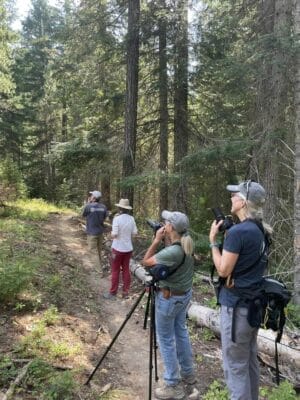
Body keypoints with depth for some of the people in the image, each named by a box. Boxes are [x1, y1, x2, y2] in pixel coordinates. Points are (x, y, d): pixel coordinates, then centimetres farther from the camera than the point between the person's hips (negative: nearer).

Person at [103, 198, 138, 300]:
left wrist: (111, 234, 2)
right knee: (126, 270, 14)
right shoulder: (131, 219, -4)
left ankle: (112, 293, 16)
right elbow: (135, 233, 1)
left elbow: (114, 235, -19)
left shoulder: (117, 219, -17)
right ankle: (125, 292, 21)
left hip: (118, 248, -4)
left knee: (115, 271, 7)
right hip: (128, 248, 4)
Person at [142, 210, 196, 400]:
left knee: (166, 340, 6)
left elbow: (146, 262, -19)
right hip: (184, 294, 9)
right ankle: (188, 373, 39)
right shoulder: (188, 245, -5)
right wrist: (165, 241, -3)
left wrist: (157, 240, -15)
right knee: (181, 332, 23)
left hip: (169, 298, -9)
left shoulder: (173, 252, -30)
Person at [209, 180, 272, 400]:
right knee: (250, 359, 20)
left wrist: (213, 240, -7)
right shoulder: (260, 230, 6)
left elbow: (223, 270, -16)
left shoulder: (238, 231, -21)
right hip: (254, 302, 9)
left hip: (237, 304, -9)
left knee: (235, 365, 4)